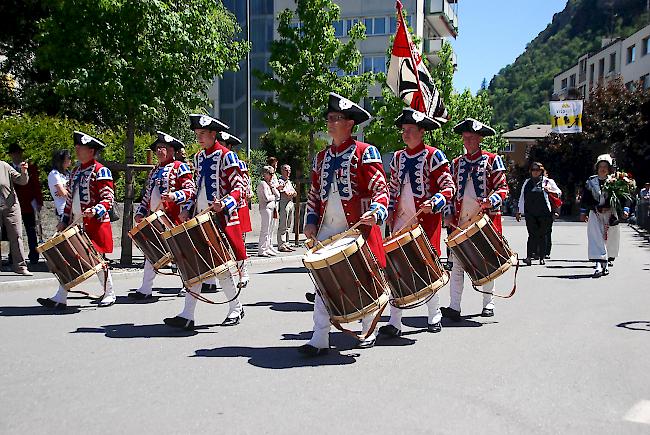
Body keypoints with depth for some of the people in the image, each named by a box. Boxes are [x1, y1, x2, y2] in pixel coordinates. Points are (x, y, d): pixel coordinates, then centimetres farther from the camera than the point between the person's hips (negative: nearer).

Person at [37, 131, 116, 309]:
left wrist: (95, 211, -27)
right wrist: (64, 221, 16)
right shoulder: (76, 172, 16)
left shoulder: (101, 171, -8)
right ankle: (60, 299, 5)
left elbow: (109, 199, -11)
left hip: (95, 224, -7)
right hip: (75, 224, 7)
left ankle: (109, 294, 16)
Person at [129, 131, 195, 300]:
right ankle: (145, 289, 13)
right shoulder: (154, 171, 21)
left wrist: (174, 196, -25)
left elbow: (191, 190, -10)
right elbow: (146, 196, 24)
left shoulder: (180, 167, -1)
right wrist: (140, 212, 12)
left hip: (172, 217, -7)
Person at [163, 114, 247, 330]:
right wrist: (187, 208, 10)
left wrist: (224, 204, -27)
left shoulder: (226, 156, -7)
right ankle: (187, 316, 1)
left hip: (221, 219, -6)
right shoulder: (198, 157, 14)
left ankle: (236, 308, 19)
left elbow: (238, 188, -10)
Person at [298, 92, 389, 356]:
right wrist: (311, 221, 7)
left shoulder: (365, 153, -3)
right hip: (327, 229, 5)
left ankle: (369, 333, 25)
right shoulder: (322, 157, 14)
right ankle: (320, 340, -1)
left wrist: (376, 213, -26)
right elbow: (314, 193, 19)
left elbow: (381, 190, -8)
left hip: (358, 227, -4)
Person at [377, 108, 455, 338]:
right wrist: (390, 210, 10)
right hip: (401, 220, 5)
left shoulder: (433, 155, -5)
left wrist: (434, 202, -23)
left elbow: (449, 187, -7)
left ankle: (434, 316, 25)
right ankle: (395, 323, 2)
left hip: (426, 219, -5)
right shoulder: (398, 157, 11)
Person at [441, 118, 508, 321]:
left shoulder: (492, 160, 2)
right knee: (457, 263, -5)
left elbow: (502, 188, -1)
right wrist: (450, 215, 9)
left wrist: (490, 200, -20)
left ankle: (488, 303, 19)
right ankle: (454, 307, -7)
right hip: (461, 221, 3)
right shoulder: (457, 163, 13)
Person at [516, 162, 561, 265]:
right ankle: (529, 256, -13)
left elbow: (559, 192, 10)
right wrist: (519, 211, 17)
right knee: (532, 234, -8)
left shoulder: (548, 182, 8)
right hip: (530, 213, 1)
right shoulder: (527, 182, 16)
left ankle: (542, 257, 10)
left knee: (543, 235, 3)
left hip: (544, 213, -1)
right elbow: (522, 197, 20)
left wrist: (550, 191, -11)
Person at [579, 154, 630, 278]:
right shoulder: (591, 181, 5)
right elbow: (585, 198, 12)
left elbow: (623, 197, 1)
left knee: (610, 239, 7)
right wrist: (583, 212, 11)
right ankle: (598, 265, -18)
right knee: (596, 238, -12)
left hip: (611, 214, 0)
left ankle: (605, 264, 23)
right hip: (595, 214, 0)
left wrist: (625, 210, -11)